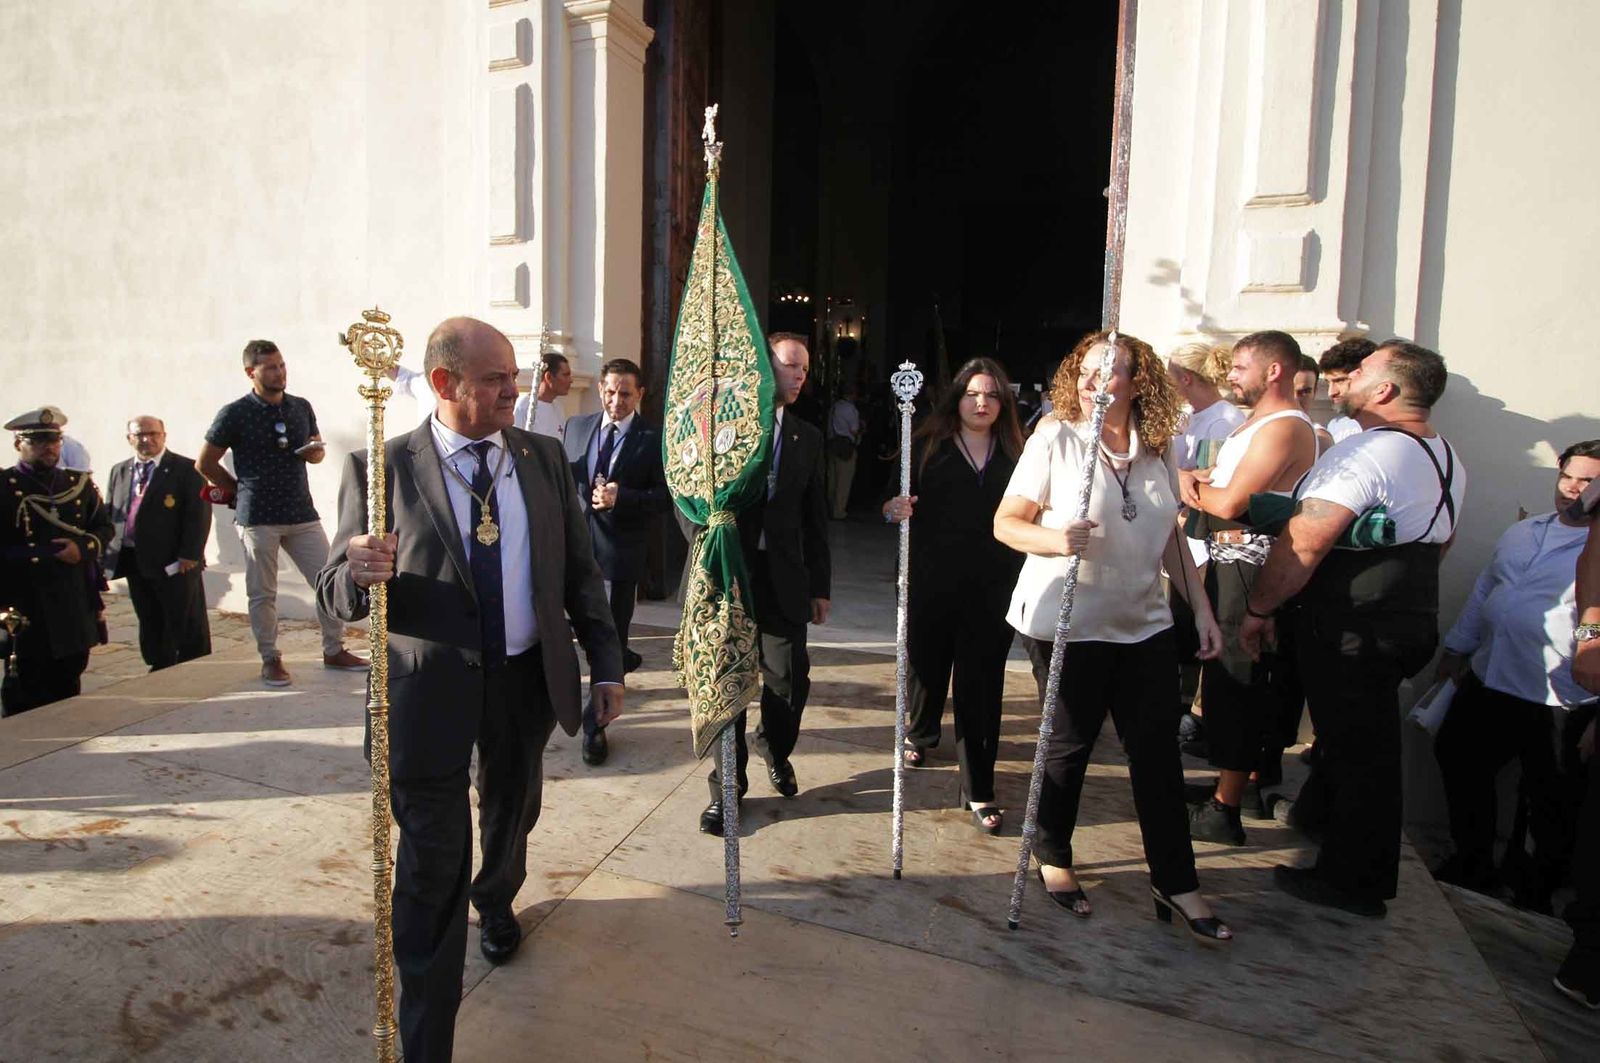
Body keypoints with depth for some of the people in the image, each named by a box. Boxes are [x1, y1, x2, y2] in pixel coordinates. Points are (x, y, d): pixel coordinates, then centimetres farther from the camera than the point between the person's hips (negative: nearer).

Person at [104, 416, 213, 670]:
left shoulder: (186, 469, -5)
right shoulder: (119, 471, 14)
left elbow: (199, 515, -11)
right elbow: (109, 514, 16)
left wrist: (189, 556, -17)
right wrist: (109, 555, 7)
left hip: (174, 564, -6)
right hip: (133, 562, 6)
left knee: (187, 628, 2)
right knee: (150, 626, 14)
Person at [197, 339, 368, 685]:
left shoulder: (301, 407, 8)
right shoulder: (235, 414, -4)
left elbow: (316, 450, 21)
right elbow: (205, 463, 3)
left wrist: (317, 452, -2)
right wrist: (241, 490, 4)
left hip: (302, 514, 4)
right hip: (258, 518, -4)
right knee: (262, 593, 3)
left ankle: (334, 650, 16)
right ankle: (270, 659, 17)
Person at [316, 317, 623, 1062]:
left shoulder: (544, 457, 0)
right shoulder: (382, 469, -11)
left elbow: (580, 571, 5)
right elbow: (338, 595, -8)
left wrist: (606, 664, 3)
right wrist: (360, 574, -32)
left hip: (528, 680, 4)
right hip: (430, 689, -4)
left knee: (512, 814, 26)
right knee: (432, 866, 3)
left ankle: (496, 902, 59)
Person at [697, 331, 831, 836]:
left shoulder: (807, 437, 10)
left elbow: (815, 518, 11)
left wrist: (820, 585, 10)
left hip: (783, 579, 3)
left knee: (790, 681, 5)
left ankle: (775, 750, 38)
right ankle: (726, 785, 23)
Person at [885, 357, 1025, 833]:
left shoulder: (1014, 454, 5)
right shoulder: (928, 448, 1)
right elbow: (898, 503, 0)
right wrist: (895, 508, -22)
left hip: (993, 588, 0)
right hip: (932, 582, 0)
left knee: (981, 683, 2)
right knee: (927, 665, 17)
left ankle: (978, 790, 12)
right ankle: (920, 734, 48)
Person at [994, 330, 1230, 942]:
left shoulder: (1161, 448, 5)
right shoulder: (1054, 439, -9)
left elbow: (1170, 538, 14)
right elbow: (1005, 523, -10)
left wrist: (1201, 609, 11)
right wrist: (1055, 538, -30)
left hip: (1144, 624, 4)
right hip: (1067, 624, -4)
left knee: (1158, 750, 7)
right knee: (1069, 744, 8)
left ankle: (1176, 883, 23)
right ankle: (1052, 858, 31)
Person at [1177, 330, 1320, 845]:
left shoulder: (1285, 428, -17)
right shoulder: (1253, 423, 18)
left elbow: (1230, 503, -23)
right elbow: (1219, 479, 16)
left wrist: (1194, 486, -3)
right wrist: (1194, 479, -7)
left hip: (1250, 569, -10)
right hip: (1226, 565, 10)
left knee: (1236, 682, -5)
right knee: (1224, 674, 17)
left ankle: (1224, 811, 4)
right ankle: (1228, 783, 30)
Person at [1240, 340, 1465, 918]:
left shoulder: (1364, 453, -22)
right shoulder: (1448, 459, 9)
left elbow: (1302, 544, -26)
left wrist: (1257, 610, -16)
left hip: (1350, 631, -9)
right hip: (1407, 623, 9)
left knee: (1353, 751, 2)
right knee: (1371, 747, 22)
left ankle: (1351, 882, 17)